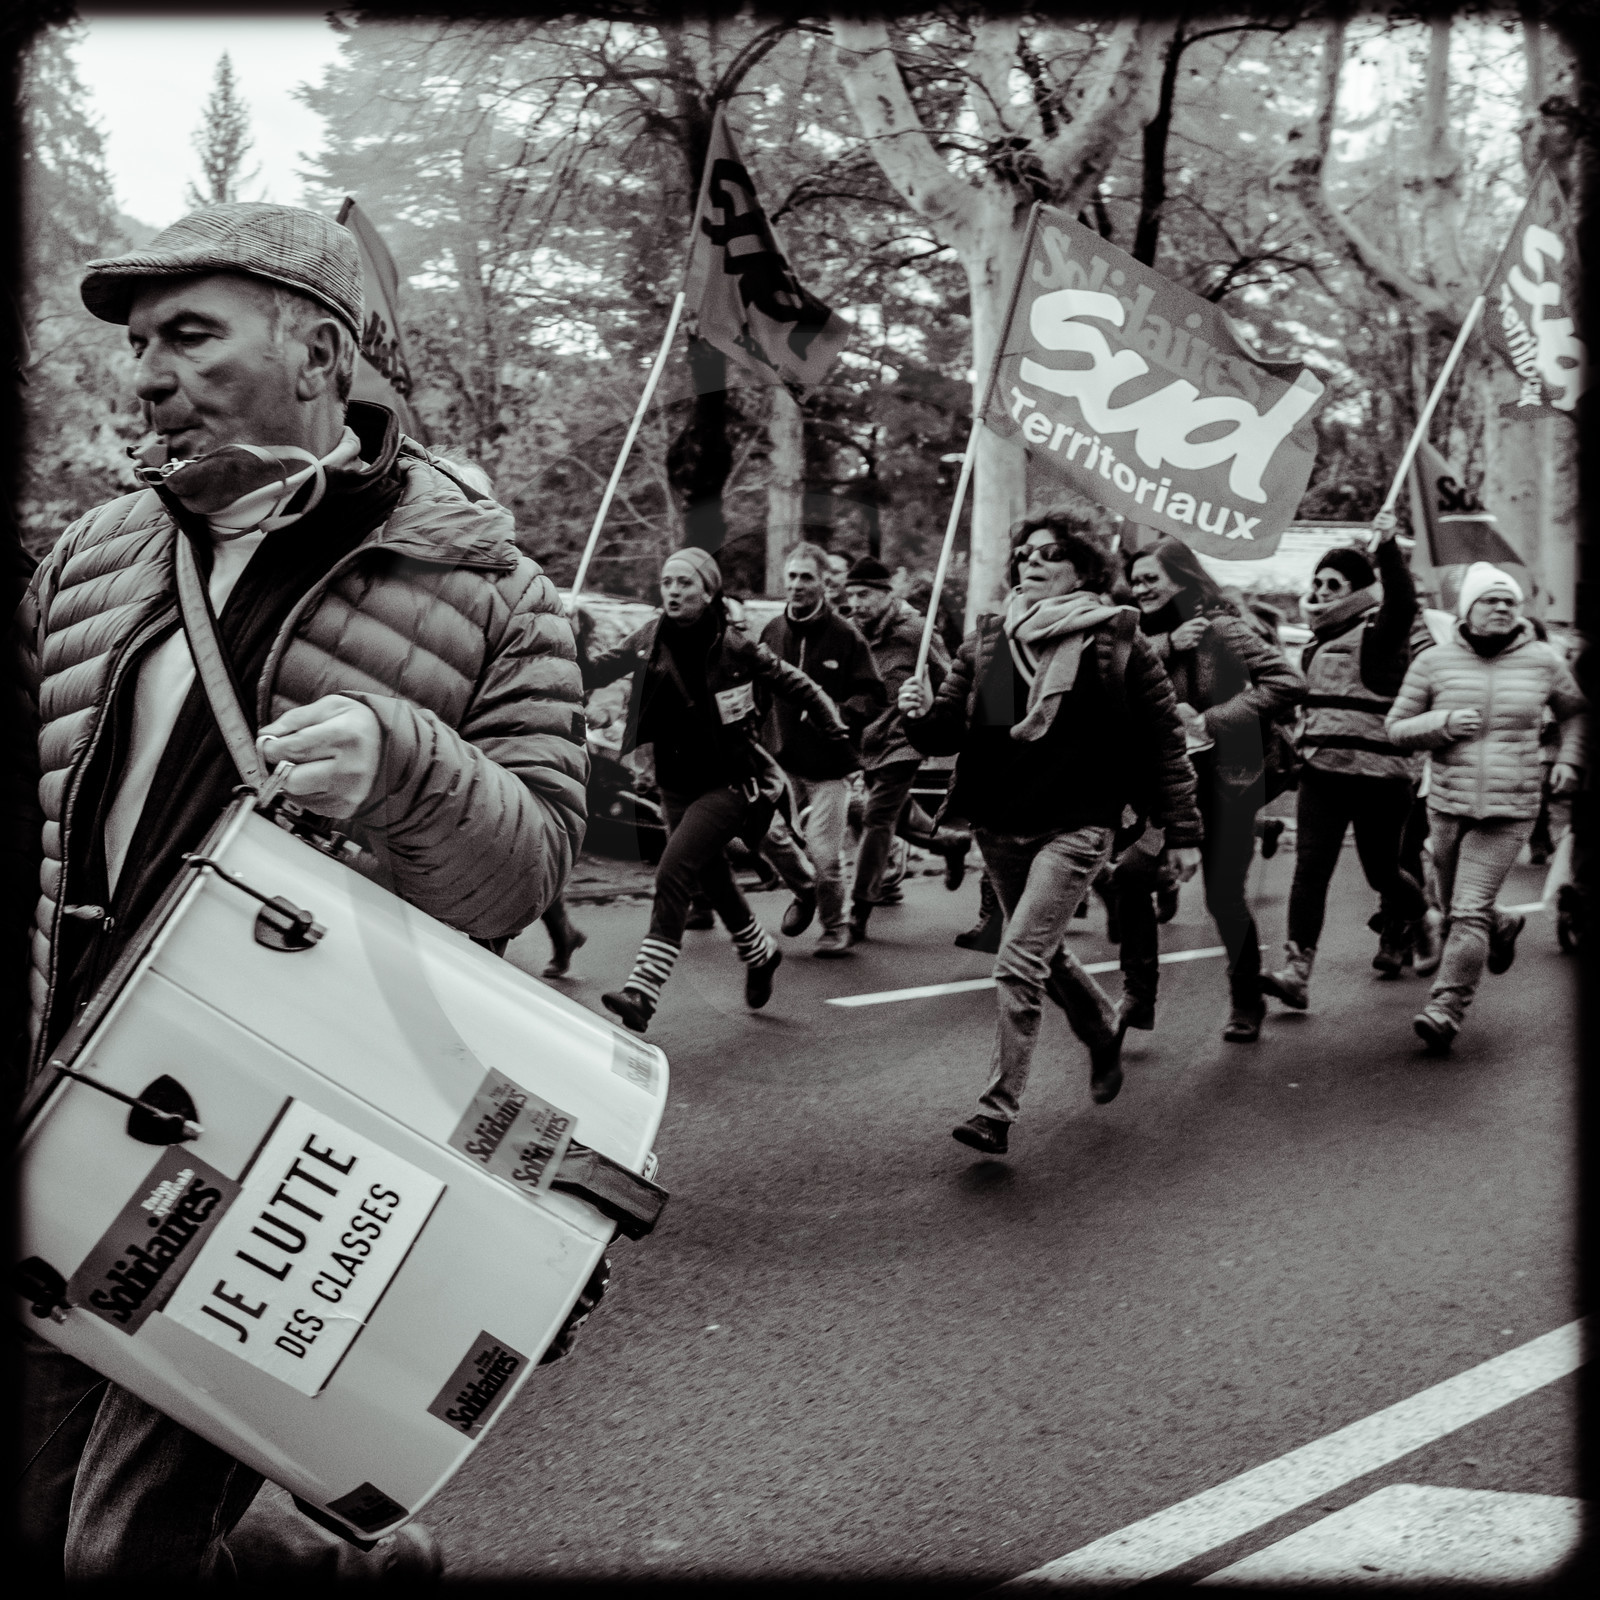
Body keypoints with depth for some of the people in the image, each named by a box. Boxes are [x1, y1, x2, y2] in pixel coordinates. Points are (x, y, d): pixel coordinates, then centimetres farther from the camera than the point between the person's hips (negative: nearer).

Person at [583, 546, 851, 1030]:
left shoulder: (734, 649, -13)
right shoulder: (650, 640, -2)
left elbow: (794, 685, -2)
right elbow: (598, 670, -9)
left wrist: (833, 732, -3)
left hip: (729, 781, -5)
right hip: (677, 781, 5)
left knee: (673, 872, -20)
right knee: (712, 878, 19)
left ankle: (644, 990, -24)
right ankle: (759, 951, 47)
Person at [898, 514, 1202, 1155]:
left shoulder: (1118, 642, -6)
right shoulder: (987, 641, 5)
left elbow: (1164, 737, -3)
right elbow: (948, 731, 2)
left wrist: (1181, 830, -3)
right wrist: (921, 715, -21)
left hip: (1075, 826, -5)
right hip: (999, 826, 5)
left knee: (1018, 961, -15)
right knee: (1046, 955, 20)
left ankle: (998, 1108, -7)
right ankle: (1103, 1031, 49)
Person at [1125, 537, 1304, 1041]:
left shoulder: (1221, 628, -12)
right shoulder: (1148, 634, 8)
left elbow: (1286, 683, -20)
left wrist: (1213, 720, -20)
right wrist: (1165, 646, -19)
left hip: (1225, 777, -5)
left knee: (1223, 896, 1)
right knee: (1131, 873, -11)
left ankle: (1247, 1005, 23)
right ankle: (1139, 998, -1)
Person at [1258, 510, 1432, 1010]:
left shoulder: (1382, 635, -6)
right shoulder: (1316, 645, 14)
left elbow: (1403, 601, -27)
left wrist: (1388, 547, -38)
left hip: (1381, 776, -5)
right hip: (1322, 771, 5)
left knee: (1381, 871, 8)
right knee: (1310, 869, -7)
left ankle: (1417, 920, 42)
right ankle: (1297, 972, -12)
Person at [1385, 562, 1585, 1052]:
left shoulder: (1543, 661, 2)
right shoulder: (1435, 661, 0)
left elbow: (1575, 711, 19)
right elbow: (1396, 726, 2)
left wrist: (1570, 759, 5)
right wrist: (1442, 724, -15)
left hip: (1509, 811, -2)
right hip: (1446, 806, 2)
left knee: (1469, 912, -12)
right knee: (1454, 909, 17)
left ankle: (1447, 1009, -6)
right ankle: (1502, 927, 50)